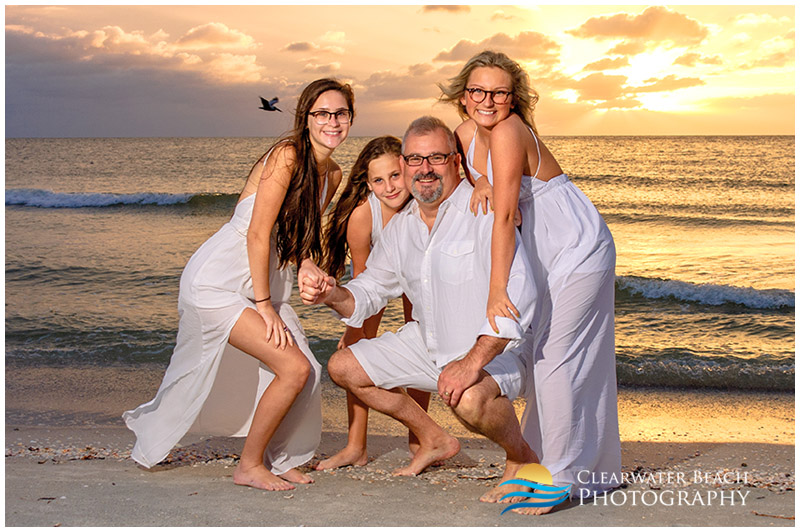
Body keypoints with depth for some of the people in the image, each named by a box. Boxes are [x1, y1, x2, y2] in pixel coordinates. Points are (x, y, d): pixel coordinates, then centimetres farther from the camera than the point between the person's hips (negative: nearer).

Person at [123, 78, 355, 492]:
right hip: (218, 281, -8)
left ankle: (272, 459, 22)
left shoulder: (332, 175, 9)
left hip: (265, 280, 8)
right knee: (294, 368, -16)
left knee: (305, 371, -1)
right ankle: (249, 466, 4)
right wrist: (264, 304, -18)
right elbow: (257, 234, -19)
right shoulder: (287, 155, -17)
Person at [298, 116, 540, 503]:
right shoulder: (400, 227, 4)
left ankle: (522, 458, -4)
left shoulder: (485, 212, -21)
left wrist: (473, 361, -38)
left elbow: (518, 292, -31)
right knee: (343, 367, 10)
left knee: (469, 398, -40)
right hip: (427, 343, 8)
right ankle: (435, 441, 25)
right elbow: (369, 292, 13)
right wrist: (332, 294, -11)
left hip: (493, 349, -8)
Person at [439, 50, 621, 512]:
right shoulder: (467, 133, 3)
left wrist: (498, 290, -30)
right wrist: (482, 184, -8)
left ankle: (567, 478, 2)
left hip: (578, 246, -9)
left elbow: (504, 216, -27)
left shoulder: (509, 132, -22)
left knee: (559, 360, -9)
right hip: (544, 253, 9)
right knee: (547, 355, 13)